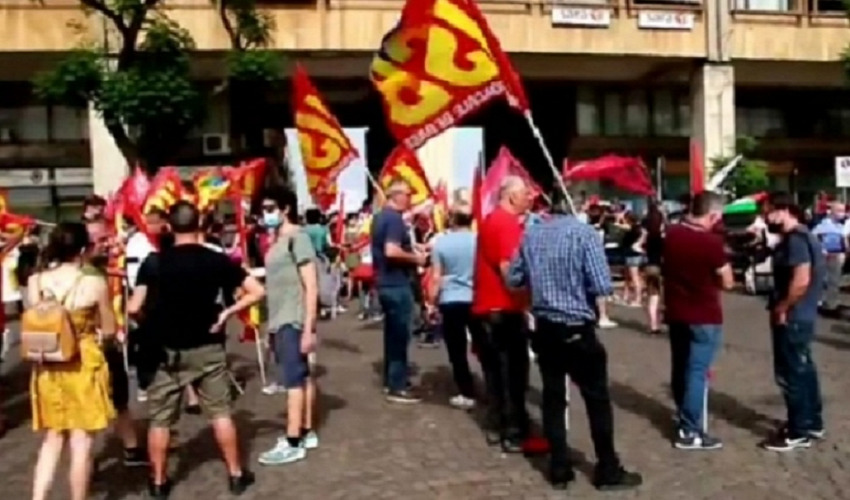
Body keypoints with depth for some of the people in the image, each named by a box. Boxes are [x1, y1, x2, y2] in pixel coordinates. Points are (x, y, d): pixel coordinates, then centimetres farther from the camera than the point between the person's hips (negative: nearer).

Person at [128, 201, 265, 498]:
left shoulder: (154, 262, -8)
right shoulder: (217, 260, -6)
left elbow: (134, 308, -12)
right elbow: (257, 292, -9)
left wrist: (153, 318, 10)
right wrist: (226, 313, -1)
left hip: (168, 350, -1)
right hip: (208, 349, 1)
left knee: (160, 418, 13)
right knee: (220, 412, 12)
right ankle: (236, 475, 19)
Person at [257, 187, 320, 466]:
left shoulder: (297, 237, -13)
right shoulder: (278, 240, 13)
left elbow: (311, 287, -17)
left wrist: (309, 328, -20)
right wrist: (271, 323, 14)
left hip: (294, 320, -9)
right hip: (281, 320, 9)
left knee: (293, 379, -5)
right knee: (301, 376, 14)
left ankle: (293, 443, 1)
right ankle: (307, 432, 23)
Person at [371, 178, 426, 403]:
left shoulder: (380, 216, 14)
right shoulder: (394, 218, -17)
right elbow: (392, 251, -29)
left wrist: (411, 249, 20)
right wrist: (415, 258, -15)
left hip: (385, 281, 10)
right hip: (397, 283, -10)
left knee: (392, 333, 16)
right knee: (400, 335, -4)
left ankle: (391, 380, 24)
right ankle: (397, 387, 0)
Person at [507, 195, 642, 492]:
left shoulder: (530, 235, 3)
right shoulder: (584, 233, -13)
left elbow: (513, 279, 9)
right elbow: (602, 287, -17)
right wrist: (581, 283, 3)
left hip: (544, 328, 5)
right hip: (577, 330, -5)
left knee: (553, 397, 12)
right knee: (597, 399, 8)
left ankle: (559, 470, 20)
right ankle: (608, 471, 18)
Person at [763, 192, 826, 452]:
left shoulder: (795, 239, -20)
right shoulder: (797, 237, 12)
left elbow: (801, 280, -27)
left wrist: (781, 308, -18)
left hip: (792, 318, -10)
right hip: (800, 317, 10)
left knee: (790, 374, -1)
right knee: (803, 370, 18)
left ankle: (799, 432, 8)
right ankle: (813, 423, 30)